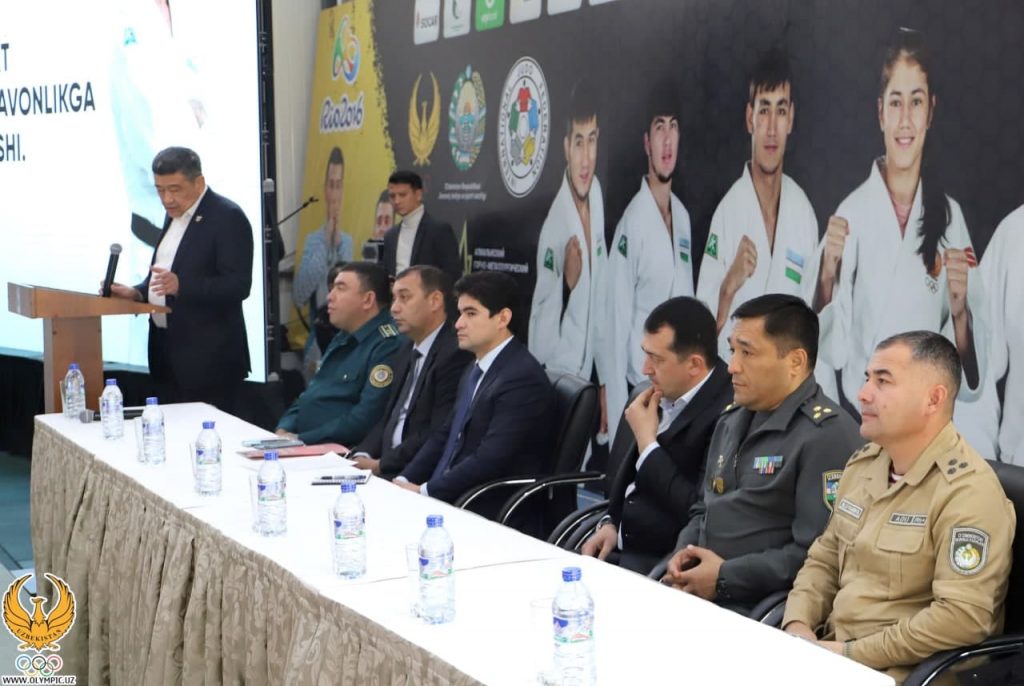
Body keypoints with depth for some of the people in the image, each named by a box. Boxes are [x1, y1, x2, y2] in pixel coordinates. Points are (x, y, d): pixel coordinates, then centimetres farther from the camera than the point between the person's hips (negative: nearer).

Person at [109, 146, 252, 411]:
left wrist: (180, 286, -29)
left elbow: (238, 285, -19)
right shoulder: (175, 213, 14)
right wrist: (137, 293, 6)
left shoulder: (227, 217, -12)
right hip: (168, 351, 8)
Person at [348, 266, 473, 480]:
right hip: (389, 470, 8)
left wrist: (382, 464, -14)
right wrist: (363, 455, 0)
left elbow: (439, 435, -18)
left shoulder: (456, 354, -14)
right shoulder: (408, 350, 17)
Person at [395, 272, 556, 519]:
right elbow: (445, 435, 17)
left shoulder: (523, 378, -16)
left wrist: (424, 491, -17)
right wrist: (405, 481, 3)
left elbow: (490, 460, -21)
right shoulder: (475, 371, 15)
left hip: (489, 510, -8)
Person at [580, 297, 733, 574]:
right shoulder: (664, 396, 5)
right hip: (620, 547, 8)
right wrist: (611, 523, 5)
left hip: (662, 563, -8)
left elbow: (698, 513, -20)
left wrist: (647, 442, -14)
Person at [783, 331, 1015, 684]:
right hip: (830, 651, 7)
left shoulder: (968, 491, -15)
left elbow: (963, 616, -21)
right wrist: (797, 624, -1)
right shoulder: (863, 464, 10)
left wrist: (853, 654, -18)